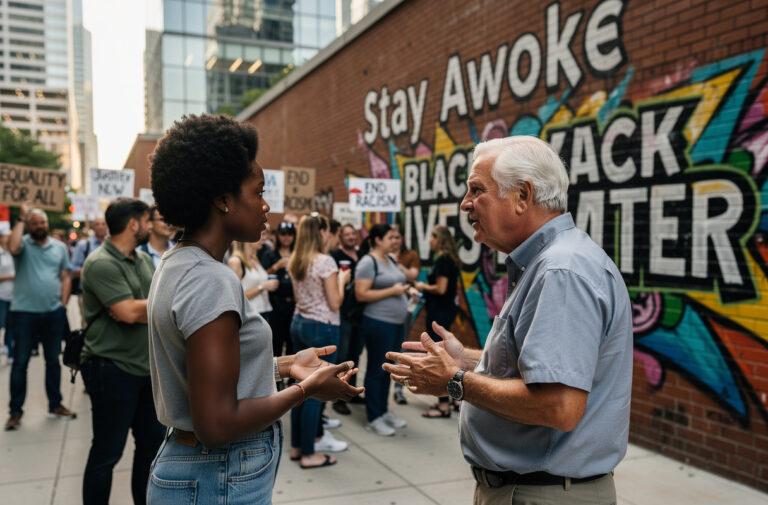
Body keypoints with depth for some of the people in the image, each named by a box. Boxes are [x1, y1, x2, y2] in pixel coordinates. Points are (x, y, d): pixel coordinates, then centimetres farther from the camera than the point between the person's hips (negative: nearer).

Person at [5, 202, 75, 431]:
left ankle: (55, 405, 25)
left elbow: (66, 277, 8)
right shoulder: (23, 243, -2)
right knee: (20, 362, 4)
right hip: (25, 313, -3)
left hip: (54, 313, 3)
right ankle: (15, 411, 14)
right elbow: (13, 248, -26)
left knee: (53, 360, 13)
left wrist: (63, 303, -1)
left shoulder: (59, 247, 8)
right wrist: (22, 218, -16)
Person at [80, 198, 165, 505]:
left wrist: (140, 309, -11)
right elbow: (130, 312, -23)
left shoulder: (144, 259, 10)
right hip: (112, 369, -8)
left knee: (153, 442, 17)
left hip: (147, 366, 8)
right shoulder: (101, 264, -16)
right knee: (107, 453, 5)